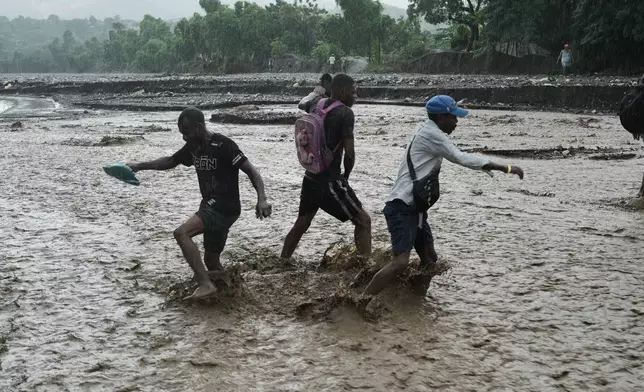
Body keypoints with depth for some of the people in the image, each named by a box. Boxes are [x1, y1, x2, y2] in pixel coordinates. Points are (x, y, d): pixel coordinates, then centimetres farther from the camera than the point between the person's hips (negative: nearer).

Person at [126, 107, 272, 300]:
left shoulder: (223, 145, -18)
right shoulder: (193, 146, 7)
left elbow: (251, 170, -20)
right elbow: (170, 161, 23)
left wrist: (261, 200, -34)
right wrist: (140, 166, 15)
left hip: (224, 207, -9)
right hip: (210, 205, 9)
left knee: (181, 233, -25)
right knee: (211, 260, 15)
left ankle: (206, 284, -24)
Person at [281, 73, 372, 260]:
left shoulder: (315, 105, 7)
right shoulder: (345, 113, -14)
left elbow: (305, 103, 35)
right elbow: (349, 152, -19)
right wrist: (346, 175, -1)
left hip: (310, 179, 8)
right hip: (330, 182, -8)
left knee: (301, 224, 23)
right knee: (363, 221, 1)